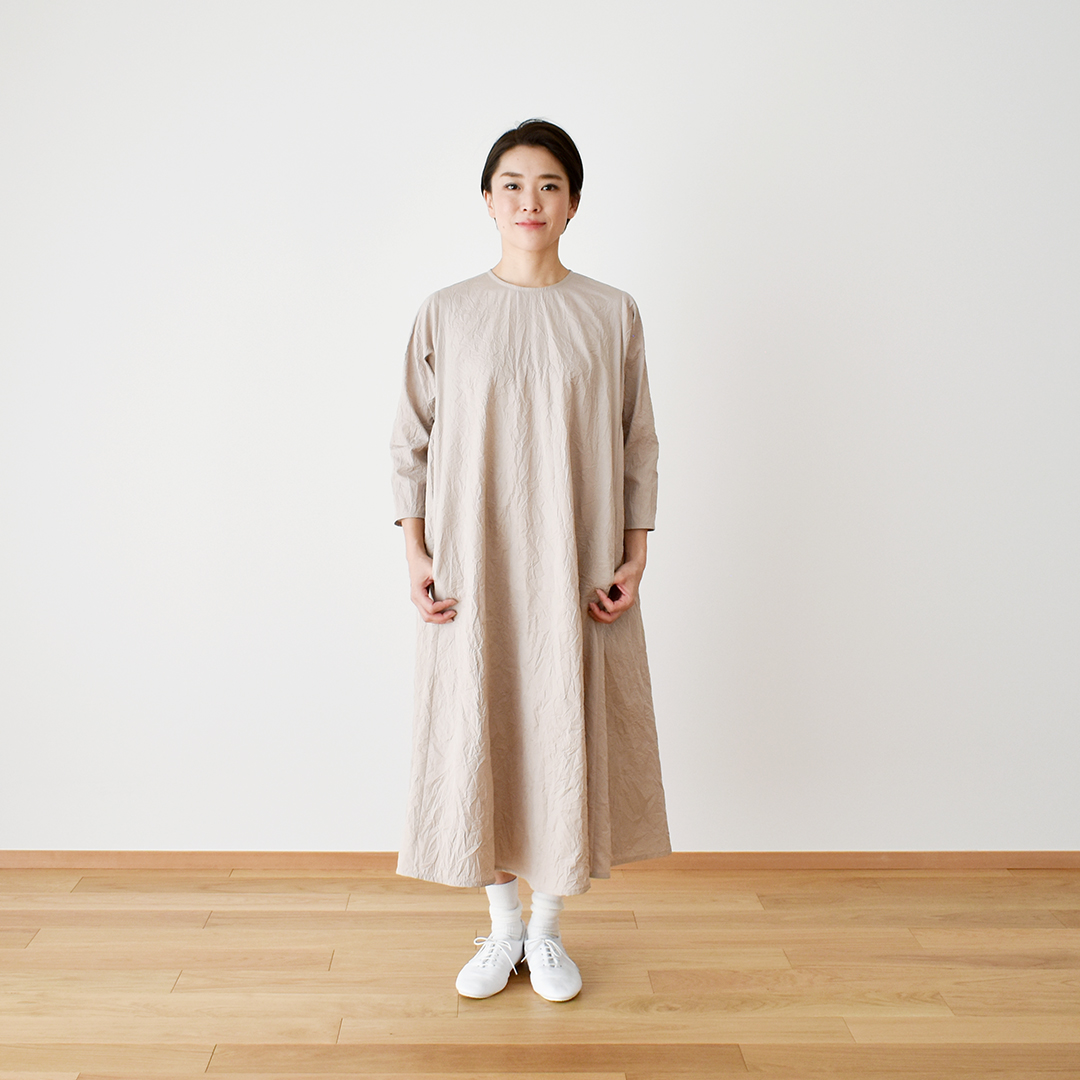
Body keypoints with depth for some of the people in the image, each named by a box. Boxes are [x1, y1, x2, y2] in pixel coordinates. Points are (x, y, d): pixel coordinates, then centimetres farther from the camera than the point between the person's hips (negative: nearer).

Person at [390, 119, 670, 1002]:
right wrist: (415, 553, -3)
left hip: (575, 569, 0)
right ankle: (501, 927, 28)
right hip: (473, 568, 0)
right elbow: (412, 442, 4)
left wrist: (634, 559, -3)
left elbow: (638, 446, 4)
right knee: (478, 735, 7)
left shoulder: (613, 315, 2)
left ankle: (548, 929, 27)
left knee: (565, 735, 6)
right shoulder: (445, 314, 2)